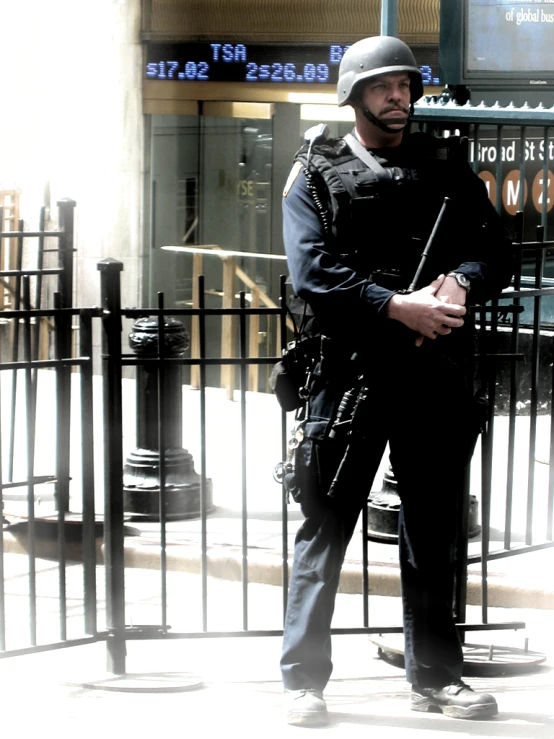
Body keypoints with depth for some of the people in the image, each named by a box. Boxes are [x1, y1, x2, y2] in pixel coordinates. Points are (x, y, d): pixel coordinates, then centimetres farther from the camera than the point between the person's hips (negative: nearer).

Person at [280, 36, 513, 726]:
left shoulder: (447, 165, 15)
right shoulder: (317, 173, 5)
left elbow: (496, 249, 7)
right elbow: (312, 274, -8)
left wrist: (461, 281, -15)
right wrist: (398, 307, -18)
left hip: (438, 375, 3)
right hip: (350, 370, -3)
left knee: (433, 529, 11)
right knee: (326, 526, -1)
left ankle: (435, 675, 20)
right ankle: (303, 680, 4)